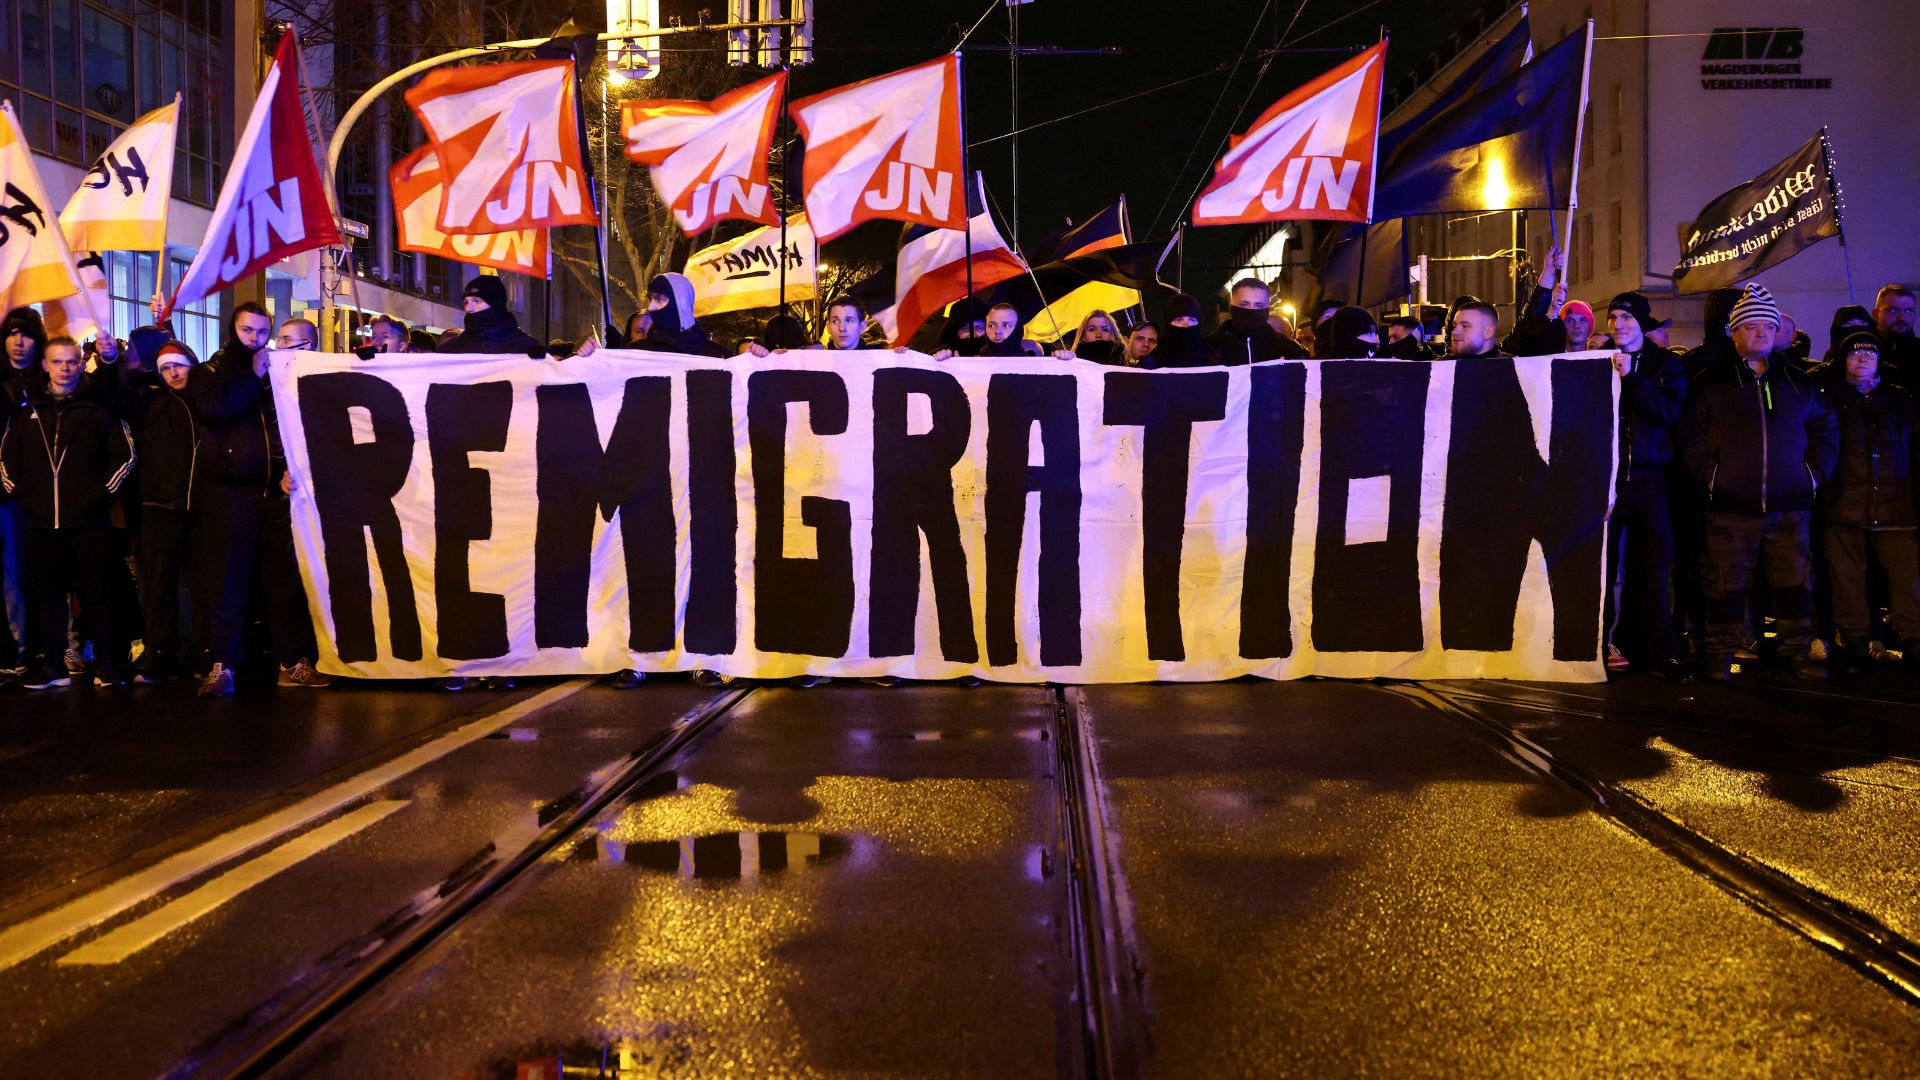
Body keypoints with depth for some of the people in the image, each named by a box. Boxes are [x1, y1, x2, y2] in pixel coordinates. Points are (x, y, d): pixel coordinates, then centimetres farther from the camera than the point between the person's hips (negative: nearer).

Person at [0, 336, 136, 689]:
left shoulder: (99, 408, 2)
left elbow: (124, 456, 2)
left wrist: (101, 494, -4)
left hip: (89, 521, -3)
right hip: (41, 523, 3)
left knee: (97, 594, 0)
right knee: (46, 596, 8)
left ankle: (108, 665, 5)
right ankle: (51, 665, 15)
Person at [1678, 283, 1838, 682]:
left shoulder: (1798, 383, 14)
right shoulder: (1712, 382, 5)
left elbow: (1825, 430, 18)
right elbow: (1690, 434, 2)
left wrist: (1814, 473, 6)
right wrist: (1710, 475, -7)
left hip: (1790, 506, 3)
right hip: (1730, 506, -3)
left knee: (1794, 582, 5)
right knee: (1726, 584, 0)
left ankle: (1798, 654, 14)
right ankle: (1721, 656, 7)